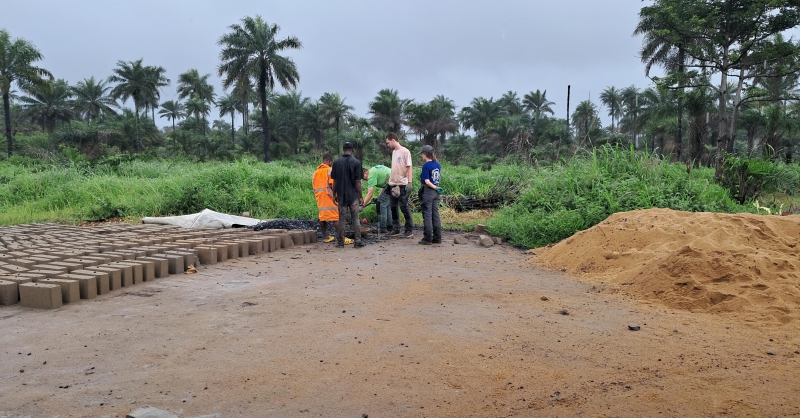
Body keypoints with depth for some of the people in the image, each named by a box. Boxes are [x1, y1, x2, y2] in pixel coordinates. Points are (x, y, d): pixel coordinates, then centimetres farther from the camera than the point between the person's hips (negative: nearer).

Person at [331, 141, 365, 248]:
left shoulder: (336, 162, 1)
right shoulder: (356, 162, -7)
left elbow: (334, 181, 2)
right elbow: (357, 181, -9)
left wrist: (334, 194, 12)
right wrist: (361, 196, -3)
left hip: (341, 195, 2)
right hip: (353, 195, -2)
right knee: (355, 218, 4)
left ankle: (340, 241, 12)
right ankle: (357, 241, 4)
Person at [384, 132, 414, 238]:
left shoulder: (405, 151, -9)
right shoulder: (394, 152, 13)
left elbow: (409, 167, -12)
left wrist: (409, 182, -18)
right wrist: (389, 181, 15)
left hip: (402, 184, -8)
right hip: (392, 184, 8)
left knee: (404, 207, -4)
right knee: (393, 207, 11)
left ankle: (409, 229, 4)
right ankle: (396, 228, 20)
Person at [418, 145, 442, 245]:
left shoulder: (426, 165, -14)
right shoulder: (437, 164, 8)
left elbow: (427, 181, -19)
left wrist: (435, 187, -8)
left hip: (427, 192, -7)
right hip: (436, 193, 7)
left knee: (427, 215, -1)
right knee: (435, 215, 11)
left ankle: (428, 239, 2)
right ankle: (437, 238, 15)